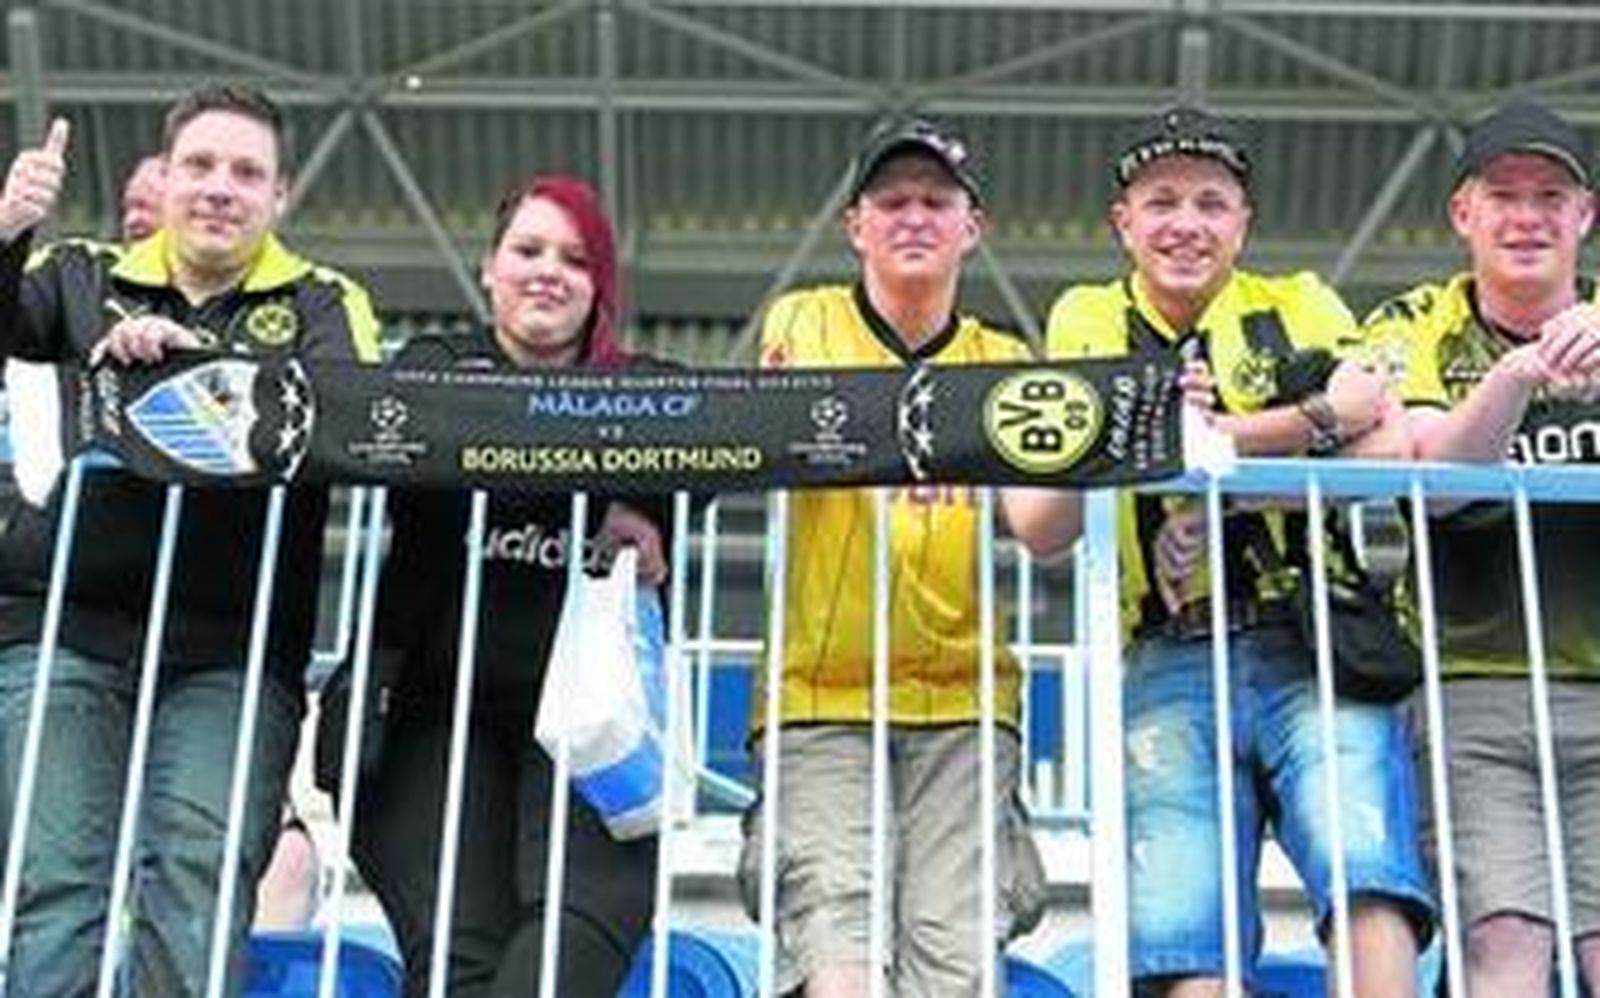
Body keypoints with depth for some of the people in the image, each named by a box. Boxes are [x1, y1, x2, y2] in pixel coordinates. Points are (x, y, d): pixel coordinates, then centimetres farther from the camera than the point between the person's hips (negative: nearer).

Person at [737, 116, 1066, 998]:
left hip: (962, 702, 2)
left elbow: (1040, 527, 1)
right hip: (819, 698, -2)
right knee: (832, 919, -19)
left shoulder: (1003, 363, 14)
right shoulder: (804, 326, 8)